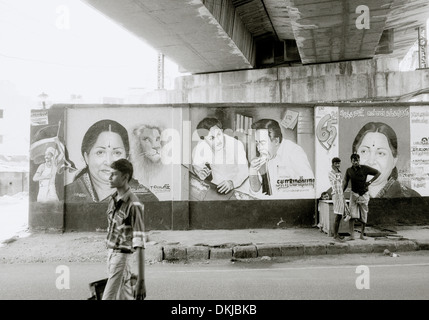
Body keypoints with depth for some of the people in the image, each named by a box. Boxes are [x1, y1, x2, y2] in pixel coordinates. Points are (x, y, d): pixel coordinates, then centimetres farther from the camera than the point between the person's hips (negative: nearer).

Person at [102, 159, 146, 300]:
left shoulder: (134, 205, -21)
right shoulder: (113, 199, 5)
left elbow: (140, 244, -24)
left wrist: (141, 280, -26)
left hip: (122, 257, -8)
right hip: (110, 255, 8)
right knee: (124, 297, 15)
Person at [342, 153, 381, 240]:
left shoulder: (365, 168, -7)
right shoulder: (349, 170, 1)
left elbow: (378, 173, 1)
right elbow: (345, 183, 8)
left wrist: (370, 181, -5)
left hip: (364, 194, -1)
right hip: (354, 194, 1)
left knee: (364, 216, 7)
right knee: (351, 215, -12)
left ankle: (362, 234, 22)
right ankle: (352, 235, -11)